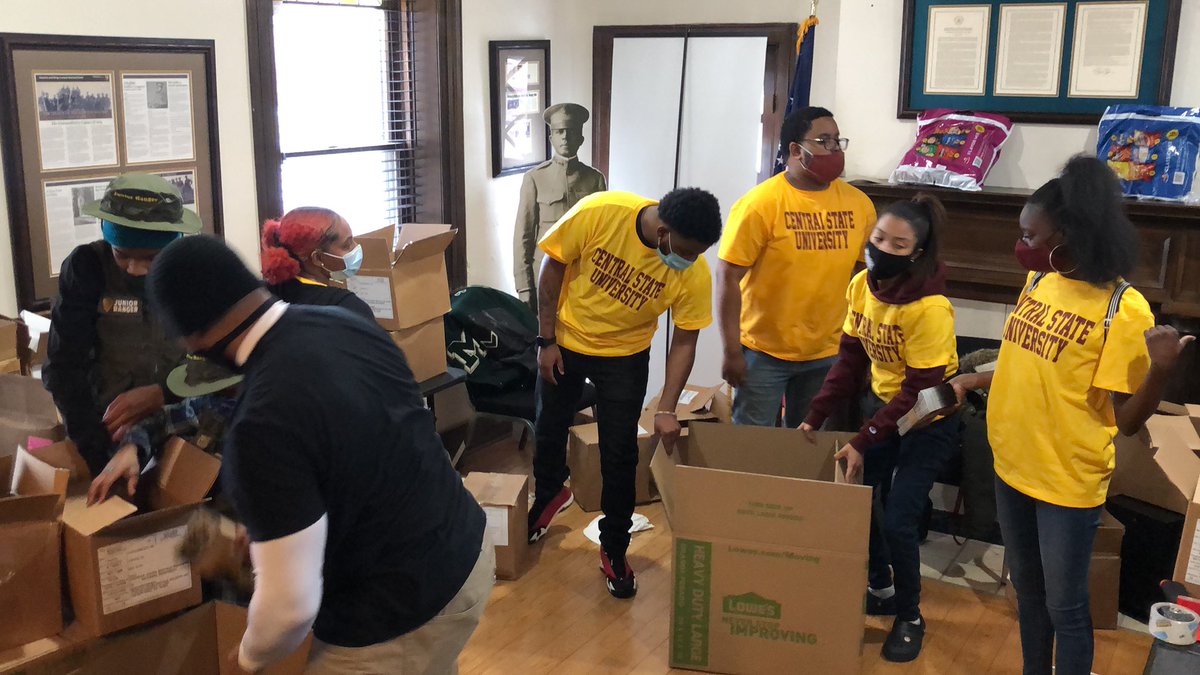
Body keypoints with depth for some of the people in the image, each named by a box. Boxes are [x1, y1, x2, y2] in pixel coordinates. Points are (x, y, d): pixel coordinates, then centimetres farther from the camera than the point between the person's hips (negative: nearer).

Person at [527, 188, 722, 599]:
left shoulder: (695, 274, -25)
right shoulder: (598, 213, -30)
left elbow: (684, 342, -14)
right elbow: (553, 267, -15)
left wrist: (666, 409, -21)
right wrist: (547, 340, -12)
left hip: (625, 357, 0)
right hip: (565, 341, 1)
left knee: (619, 455, 2)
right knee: (548, 430, 18)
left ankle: (614, 549, 23)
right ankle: (550, 496, 49)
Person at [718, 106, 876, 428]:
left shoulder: (858, 203, 0)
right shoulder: (761, 202, -14)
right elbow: (728, 277, -14)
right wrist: (732, 351, -15)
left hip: (827, 354, 4)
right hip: (764, 352, -4)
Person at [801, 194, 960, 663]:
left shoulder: (930, 307, -28)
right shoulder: (861, 285, -7)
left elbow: (920, 391, -25)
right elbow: (850, 358, -1)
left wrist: (863, 442, -26)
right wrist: (816, 416, -6)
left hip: (928, 421, -7)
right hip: (882, 404, 7)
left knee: (898, 520, -10)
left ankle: (910, 618, 15)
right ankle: (881, 589, 33)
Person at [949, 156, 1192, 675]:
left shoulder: (1123, 309, -19)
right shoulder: (1039, 281, 2)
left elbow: (1127, 420, -18)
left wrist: (1161, 369, -34)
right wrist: (973, 382, 8)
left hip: (1068, 480, -7)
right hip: (1013, 466, 7)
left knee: (1064, 604, 9)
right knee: (1028, 589, 22)